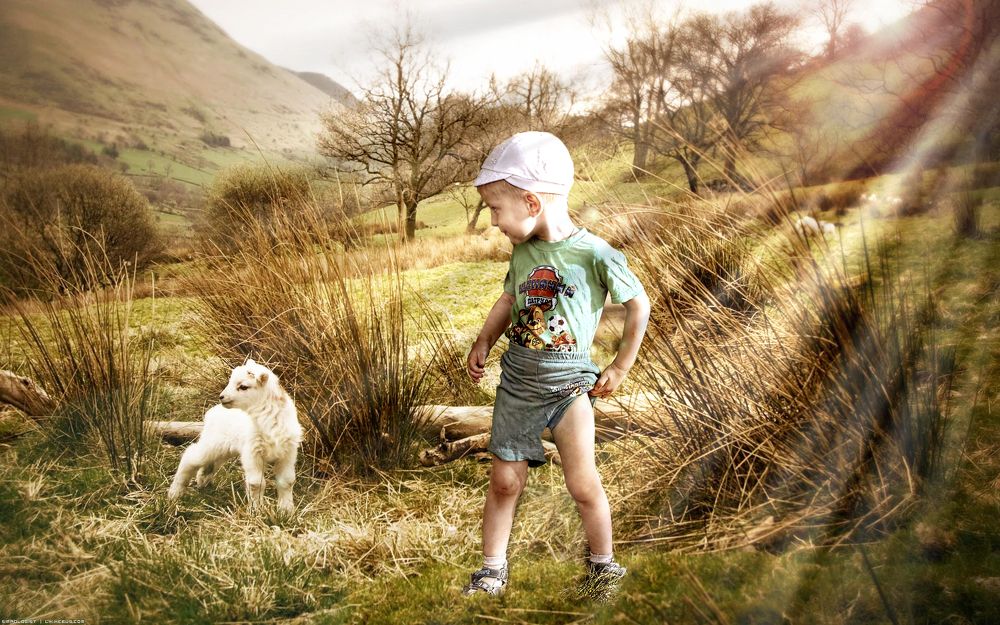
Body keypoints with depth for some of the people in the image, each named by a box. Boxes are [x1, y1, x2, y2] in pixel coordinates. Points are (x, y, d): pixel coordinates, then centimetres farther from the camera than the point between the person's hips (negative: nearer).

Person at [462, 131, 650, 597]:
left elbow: (639, 305, -5)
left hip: (567, 379, -4)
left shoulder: (594, 253, -15)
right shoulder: (522, 250, 2)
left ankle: (602, 562, 21)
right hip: (517, 375, 5)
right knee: (504, 481, 9)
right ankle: (492, 569, 23)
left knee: (582, 484, -3)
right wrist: (483, 341, 9)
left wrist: (619, 369, -1)